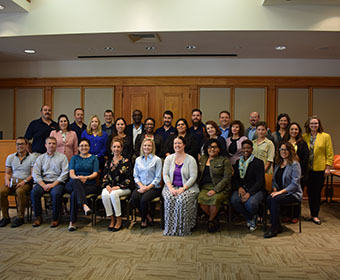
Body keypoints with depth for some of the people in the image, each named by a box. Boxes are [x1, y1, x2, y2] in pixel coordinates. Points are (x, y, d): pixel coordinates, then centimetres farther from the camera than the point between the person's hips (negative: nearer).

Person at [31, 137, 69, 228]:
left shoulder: (62, 157, 8)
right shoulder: (40, 158, 16)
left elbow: (64, 173, -2)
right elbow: (35, 174, 6)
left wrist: (53, 184, -12)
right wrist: (43, 185, -10)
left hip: (57, 182, -3)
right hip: (43, 182, 3)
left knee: (56, 193, -33)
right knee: (34, 192, -26)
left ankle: (55, 218, -15)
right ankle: (38, 217, -8)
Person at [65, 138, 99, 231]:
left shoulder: (94, 158, 15)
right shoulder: (74, 158, 18)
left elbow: (95, 173, 1)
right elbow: (71, 173, 3)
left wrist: (86, 177, -20)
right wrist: (77, 178, -22)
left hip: (89, 185, -1)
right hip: (73, 184, 1)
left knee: (74, 194, -33)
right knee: (76, 182, -37)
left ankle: (72, 222, -31)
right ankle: (84, 206, -54)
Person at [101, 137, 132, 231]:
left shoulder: (126, 161, 0)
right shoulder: (108, 162, 14)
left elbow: (128, 179, -5)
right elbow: (105, 176, 11)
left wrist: (118, 187, -16)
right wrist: (107, 186, -9)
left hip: (123, 188, -3)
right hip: (110, 187, 3)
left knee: (114, 194, -34)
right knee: (104, 194, -29)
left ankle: (119, 220, -18)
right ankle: (112, 219, -16)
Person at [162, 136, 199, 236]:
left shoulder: (190, 159, 1)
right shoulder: (169, 158, 11)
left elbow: (193, 177, -5)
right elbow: (165, 175, 4)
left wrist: (183, 188, -18)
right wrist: (170, 188, -13)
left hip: (187, 187, -2)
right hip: (171, 186, 2)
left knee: (182, 200, -32)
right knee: (169, 199, -29)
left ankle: (183, 229, -18)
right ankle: (169, 228, -19)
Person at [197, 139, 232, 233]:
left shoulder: (224, 161, 2)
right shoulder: (202, 159, 17)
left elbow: (227, 178, -6)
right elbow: (198, 175, 17)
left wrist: (215, 190, -15)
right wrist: (198, 186, -1)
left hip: (220, 188, -3)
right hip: (205, 187, 3)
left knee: (215, 199, -33)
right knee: (201, 198, -29)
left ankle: (210, 221, -3)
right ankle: (215, 219, -4)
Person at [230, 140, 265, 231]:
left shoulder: (258, 162, -3)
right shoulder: (238, 162, 13)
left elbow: (260, 181, -10)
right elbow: (235, 178, 13)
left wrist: (249, 193, -22)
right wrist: (239, 187, -11)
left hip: (256, 190, -4)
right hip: (242, 188, 4)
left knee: (250, 203, -35)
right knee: (234, 200, -29)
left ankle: (254, 216, 6)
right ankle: (250, 218, -2)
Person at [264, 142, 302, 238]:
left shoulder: (295, 164, -7)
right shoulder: (278, 164, 15)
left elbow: (295, 184, -14)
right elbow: (274, 180, 19)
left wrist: (281, 191, -20)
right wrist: (275, 190, -1)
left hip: (293, 193, -6)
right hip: (280, 192, 6)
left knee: (275, 200, -31)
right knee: (268, 198, -25)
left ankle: (274, 228, -20)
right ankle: (277, 226, -16)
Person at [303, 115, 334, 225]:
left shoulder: (326, 136, 0)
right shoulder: (304, 137, 4)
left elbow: (329, 154, -1)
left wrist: (328, 167, -7)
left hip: (320, 169, -2)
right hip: (308, 169, 2)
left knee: (317, 192, 1)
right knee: (310, 191, 8)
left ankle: (315, 215, 11)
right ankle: (312, 214, 21)